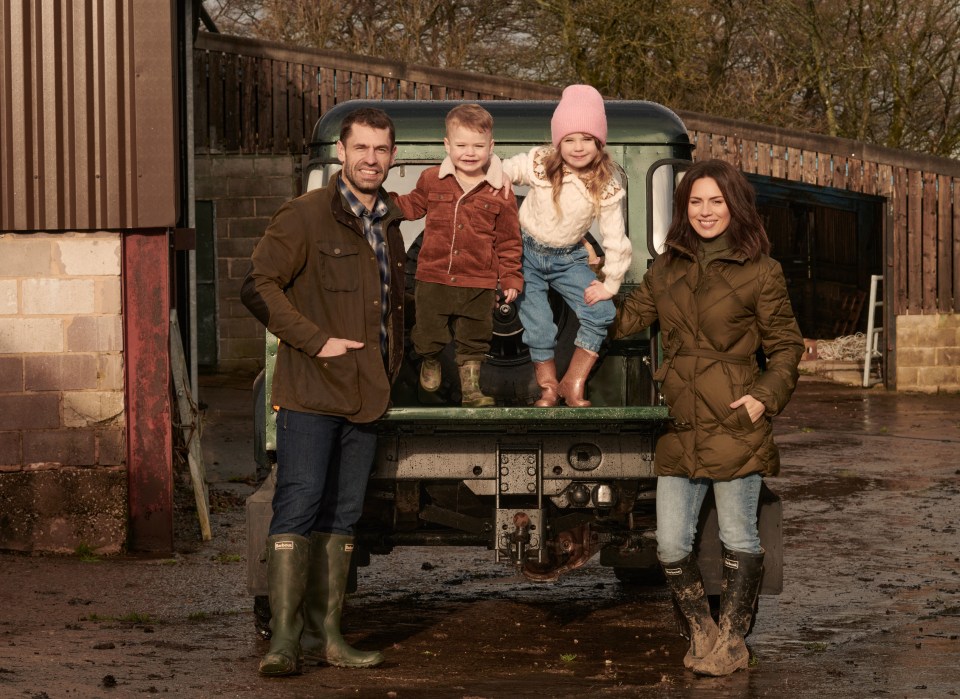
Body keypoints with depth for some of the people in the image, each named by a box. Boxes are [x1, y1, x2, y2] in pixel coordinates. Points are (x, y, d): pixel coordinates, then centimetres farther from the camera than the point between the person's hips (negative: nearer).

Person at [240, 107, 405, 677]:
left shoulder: (389, 224, 15)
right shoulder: (305, 216, -7)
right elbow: (260, 288, -12)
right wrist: (317, 340, -16)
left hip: (366, 396, 7)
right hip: (311, 394, -7)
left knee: (342, 517, 9)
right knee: (298, 508, -10)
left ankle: (325, 634, 14)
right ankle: (284, 639, -10)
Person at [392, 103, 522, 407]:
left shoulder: (500, 192, -5)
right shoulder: (432, 180, -1)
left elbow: (508, 241, 3)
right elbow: (411, 207, 18)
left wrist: (511, 278, 1)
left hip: (479, 283, -1)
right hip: (433, 277, 1)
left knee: (473, 340, 9)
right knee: (428, 334, 13)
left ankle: (470, 389, 21)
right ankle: (430, 364, 44)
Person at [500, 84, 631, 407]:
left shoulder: (607, 187, -14)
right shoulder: (539, 164, -16)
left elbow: (615, 238, -8)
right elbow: (502, 172, 0)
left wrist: (610, 284, -7)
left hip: (569, 258, 1)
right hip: (527, 253, -1)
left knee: (600, 312, -14)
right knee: (538, 325, -8)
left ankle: (573, 384, 2)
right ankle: (548, 386, 17)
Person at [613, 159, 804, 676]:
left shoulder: (760, 271, -2)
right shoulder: (666, 268, 12)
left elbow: (786, 345, 2)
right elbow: (625, 321, 13)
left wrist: (766, 396, -10)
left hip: (735, 422, -4)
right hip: (680, 423, 4)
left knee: (737, 537, 4)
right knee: (670, 544, 4)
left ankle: (732, 639, 19)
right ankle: (701, 632, 23)